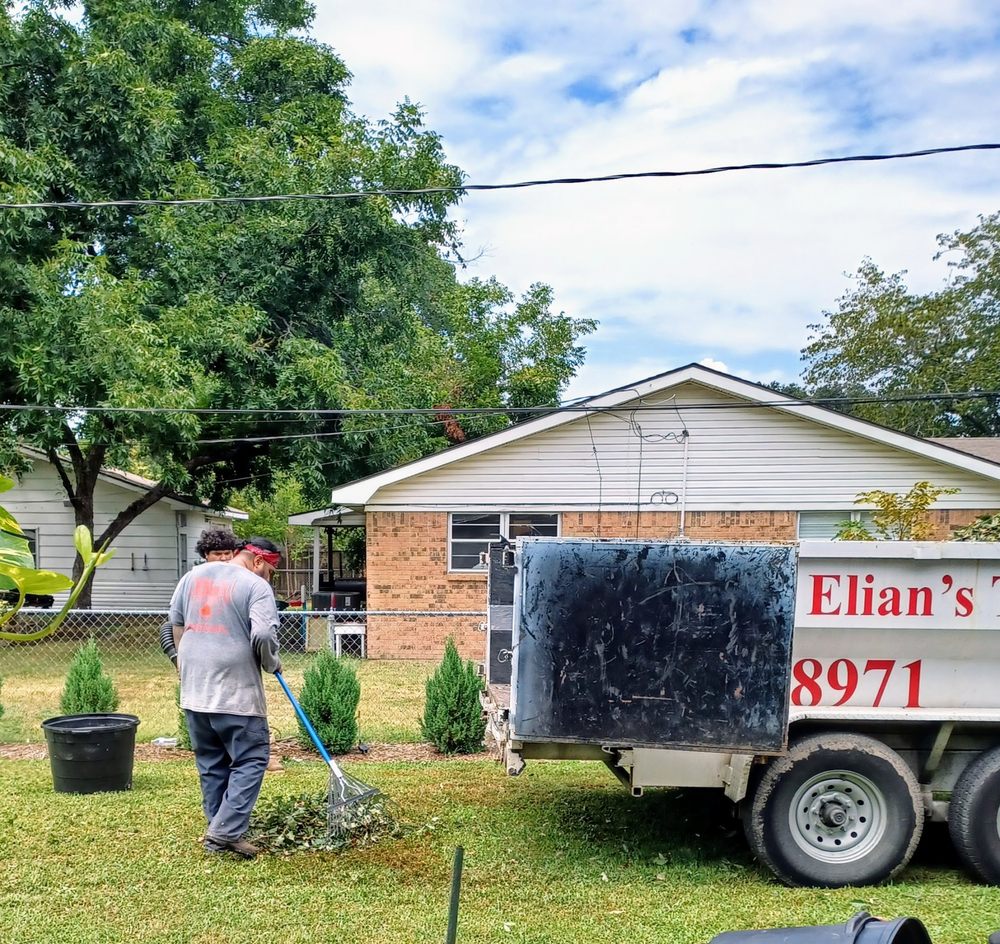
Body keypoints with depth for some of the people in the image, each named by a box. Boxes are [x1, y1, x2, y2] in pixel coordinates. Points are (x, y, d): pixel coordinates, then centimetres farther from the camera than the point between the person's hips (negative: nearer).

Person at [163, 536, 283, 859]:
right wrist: (272, 664, 0)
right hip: (236, 693, -7)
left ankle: (218, 832, 20)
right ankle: (225, 832, -5)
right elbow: (263, 637, -19)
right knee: (250, 760, 1)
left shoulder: (193, 576, 12)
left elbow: (175, 621, 19)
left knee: (210, 763, 15)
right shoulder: (256, 586, -9)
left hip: (193, 690, 7)